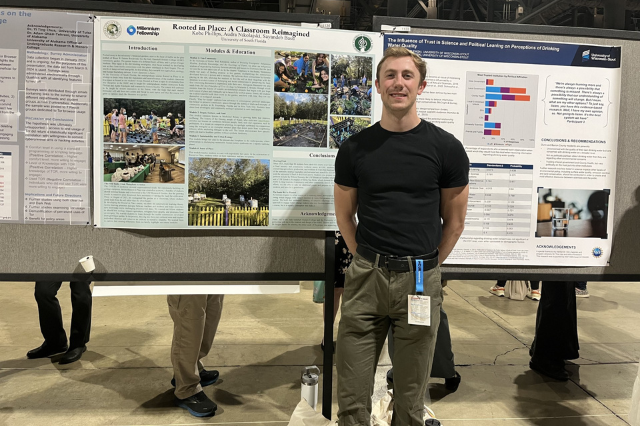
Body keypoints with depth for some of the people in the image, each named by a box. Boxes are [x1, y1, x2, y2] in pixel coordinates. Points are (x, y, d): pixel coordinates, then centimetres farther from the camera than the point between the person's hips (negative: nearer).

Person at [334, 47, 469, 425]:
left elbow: (454, 222, 6)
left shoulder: (446, 148, -1)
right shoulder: (355, 148, 3)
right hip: (366, 277, 1)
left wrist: (427, 267, 7)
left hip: (421, 280, -1)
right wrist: (369, 261, 7)